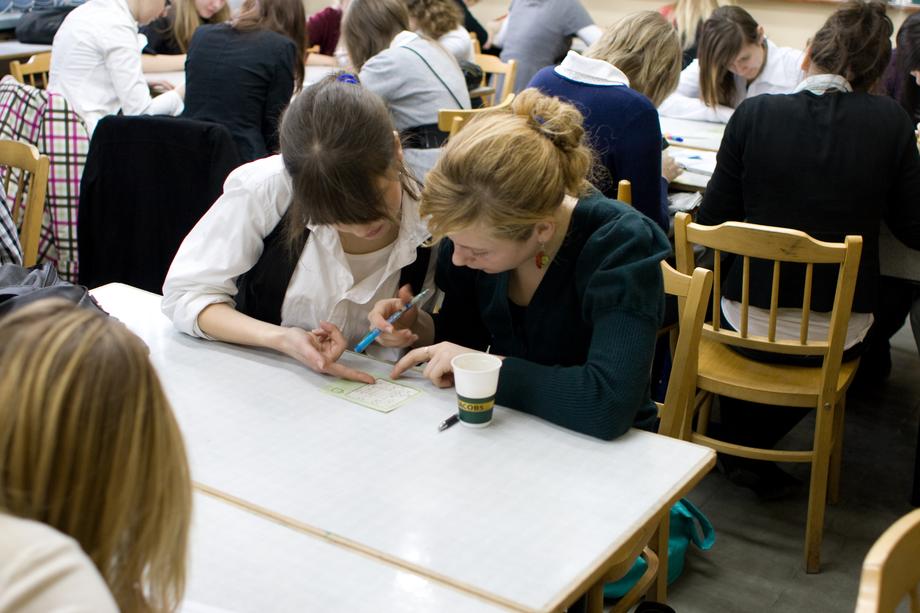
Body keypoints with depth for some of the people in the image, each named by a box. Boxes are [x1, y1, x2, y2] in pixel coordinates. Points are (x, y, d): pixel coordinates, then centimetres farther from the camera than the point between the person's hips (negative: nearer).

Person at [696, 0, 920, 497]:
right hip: (841, 334, 0)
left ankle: (735, 444, 37)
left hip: (750, 321, 0)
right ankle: (752, 447, 29)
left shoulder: (754, 114, -11)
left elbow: (712, 221, -5)